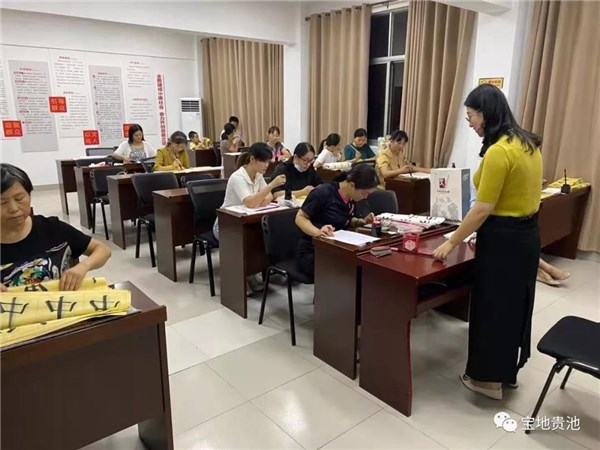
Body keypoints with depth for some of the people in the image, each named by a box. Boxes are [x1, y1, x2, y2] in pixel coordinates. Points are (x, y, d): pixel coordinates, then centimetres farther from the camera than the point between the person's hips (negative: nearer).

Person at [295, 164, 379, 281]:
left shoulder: (351, 198, 4)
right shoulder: (323, 192, -18)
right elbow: (300, 218, -13)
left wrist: (362, 221, -1)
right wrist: (318, 232, -31)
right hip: (311, 252, -7)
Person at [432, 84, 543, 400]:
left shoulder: (498, 152, -22)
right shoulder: (527, 143, 7)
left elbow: (482, 209, -22)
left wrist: (451, 243, -14)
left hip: (503, 239, -9)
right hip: (526, 233, 10)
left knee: (492, 305, 6)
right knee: (515, 303, 20)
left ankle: (489, 378, 22)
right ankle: (508, 370, 37)